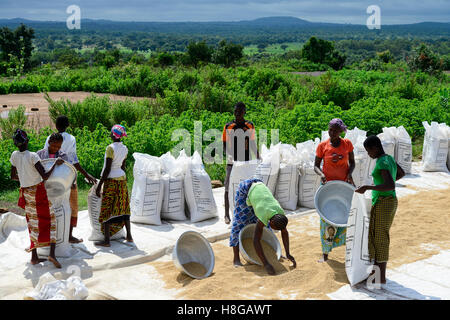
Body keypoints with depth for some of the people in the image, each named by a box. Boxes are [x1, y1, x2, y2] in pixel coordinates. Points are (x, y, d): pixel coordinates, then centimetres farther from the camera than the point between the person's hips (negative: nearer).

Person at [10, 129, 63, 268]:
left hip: (25, 192, 6)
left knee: (34, 223, 13)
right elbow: (45, 176, -22)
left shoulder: (14, 155, -1)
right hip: (38, 192, -5)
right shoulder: (32, 156, -19)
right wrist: (56, 163, -12)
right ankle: (52, 253, -12)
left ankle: (34, 256, 13)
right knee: (50, 220, 2)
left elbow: (13, 176, 11)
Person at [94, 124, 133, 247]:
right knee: (122, 207, 15)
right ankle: (129, 236, 19)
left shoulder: (111, 148, -16)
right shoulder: (125, 149, 6)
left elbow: (107, 169, -18)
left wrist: (99, 185, -14)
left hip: (111, 180, -8)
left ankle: (106, 240, -2)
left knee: (107, 209, -3)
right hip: (122, 179, 8)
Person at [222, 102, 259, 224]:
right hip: (232, 162, -2)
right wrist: (229, 155, -17)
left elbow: (253, 143, 15)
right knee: (229, 188, -1)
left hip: (246, 161, 3)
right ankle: (227, 215, 8)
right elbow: (225, 144, 0)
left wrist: (258, 157, 8)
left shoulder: (250, 125, 7)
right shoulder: (228, 126, -1)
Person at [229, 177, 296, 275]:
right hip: (245, 189, -6)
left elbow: (284, 232, -5)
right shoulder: (264, 216, -36)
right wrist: (266, 264, -44)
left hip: (259, 185, 6)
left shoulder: (281, 213, -20)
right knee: (239, 223, -9)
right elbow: (256, 241, -40)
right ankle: (236, 258, -9)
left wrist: (288, 254, -11)